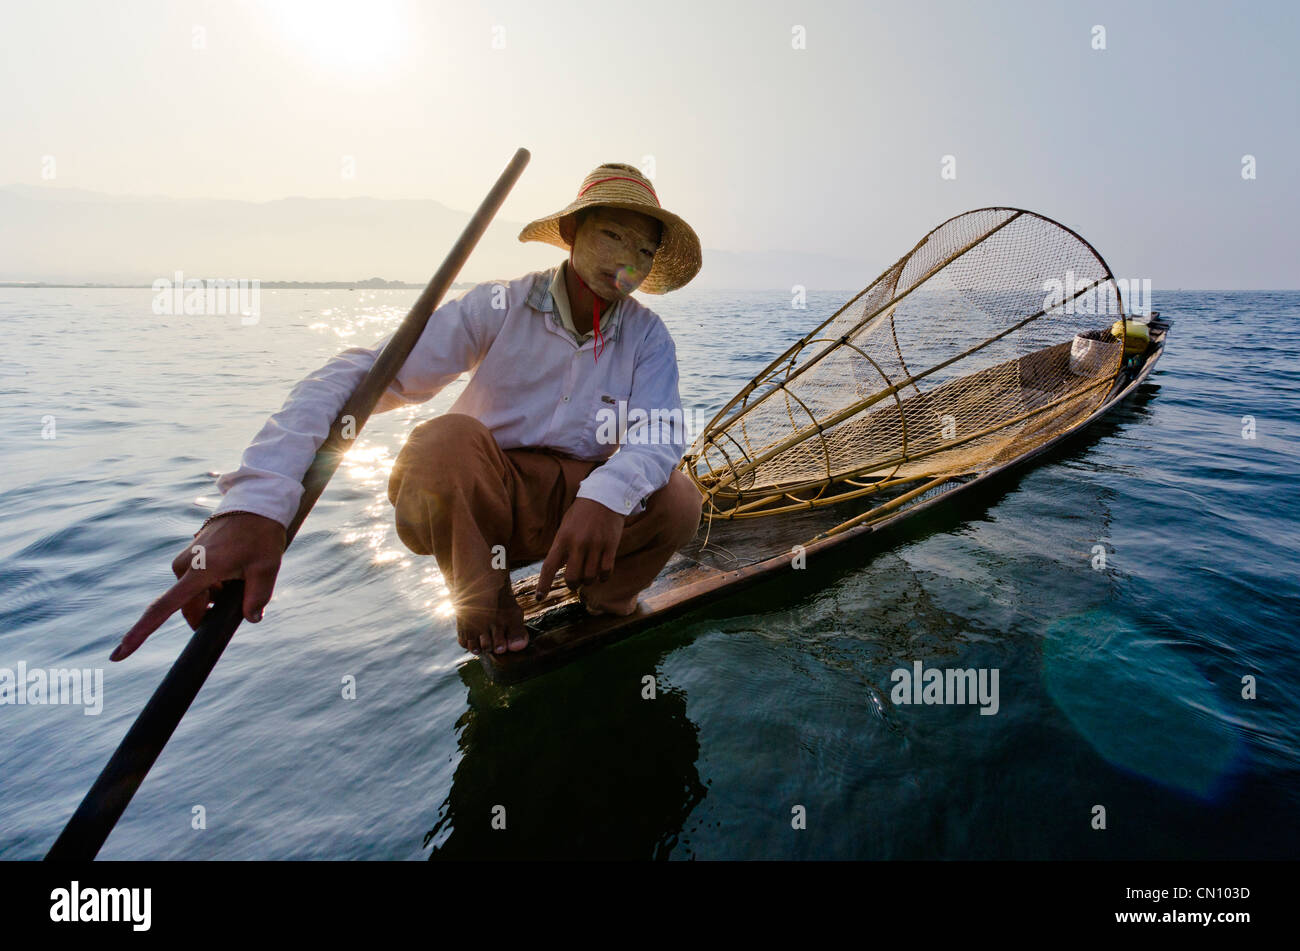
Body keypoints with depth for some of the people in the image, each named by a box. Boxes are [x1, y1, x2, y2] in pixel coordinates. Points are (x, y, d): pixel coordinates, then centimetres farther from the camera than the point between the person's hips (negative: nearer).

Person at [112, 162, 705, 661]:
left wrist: (605, 496, -45)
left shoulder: (646, 336, -3)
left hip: (582, 505, 2)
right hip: (482, 502, -1)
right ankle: (483, 608, -7)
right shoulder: (499, 308, -12)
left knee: (677, 503, -26)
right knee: (445, 440, -32)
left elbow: (662, 433, -19)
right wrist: (257, 505, -39)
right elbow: (359, 375, -23)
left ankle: (603, 606, 7)